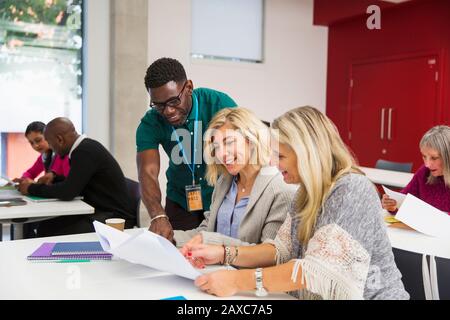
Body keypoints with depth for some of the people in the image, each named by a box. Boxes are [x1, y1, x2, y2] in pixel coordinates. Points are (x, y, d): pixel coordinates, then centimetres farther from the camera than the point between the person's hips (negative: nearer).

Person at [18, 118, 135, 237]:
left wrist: (32, 189, -7)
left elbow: (67, 192, -20)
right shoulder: (86, 147, 9)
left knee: (58, 236, -24)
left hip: (113, 217, -9)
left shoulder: (86, 151, -19)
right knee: (45, 227, 0)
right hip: (97, 212, 9)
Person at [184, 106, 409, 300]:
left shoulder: (352, 191, -20)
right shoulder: (307, 192, 5)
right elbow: (283, 251, 3)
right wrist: (224, 254, -8)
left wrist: (240, 281, -26)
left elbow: (318, 271, -26)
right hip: (309, 296, 6)